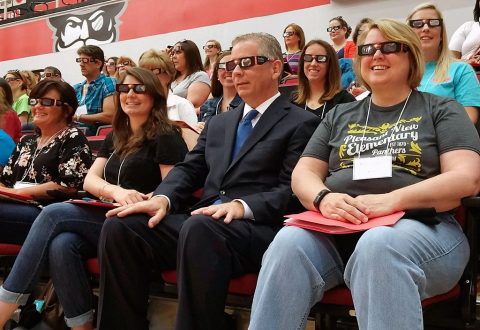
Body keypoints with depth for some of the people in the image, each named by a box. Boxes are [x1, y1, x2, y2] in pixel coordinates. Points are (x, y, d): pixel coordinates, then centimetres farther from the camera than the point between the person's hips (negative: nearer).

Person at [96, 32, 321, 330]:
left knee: (199, 228, -38)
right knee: (120, 227, -15)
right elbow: (189, 169, 17)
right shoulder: (219, 123, 27)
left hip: (257, 228, -6)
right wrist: (163, 198, -4)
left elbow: (292, 191, -6)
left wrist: (242, 205, -22)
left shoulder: (301, 123, 5)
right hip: (201, 221, 6)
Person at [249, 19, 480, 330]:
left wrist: (392, 200, -18)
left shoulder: (441, 110, 11)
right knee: (289, 243, -30)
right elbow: (303, 173, 15)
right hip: (336, 229, 3)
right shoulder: (340, 115, 22)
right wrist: (323, 198, -10)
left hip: (419, 228, -2)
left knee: (378, 245, -38)